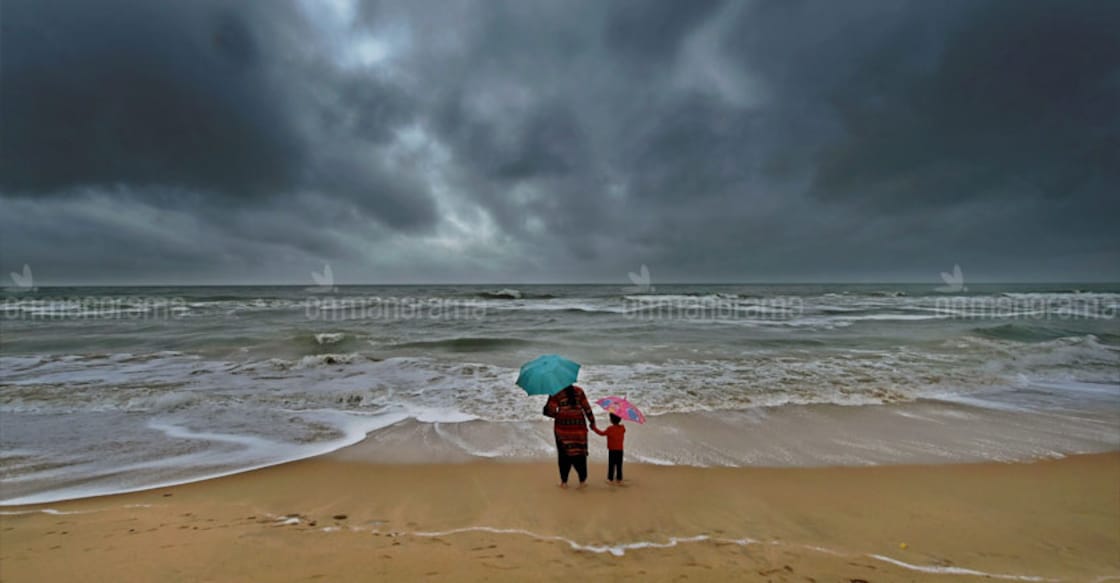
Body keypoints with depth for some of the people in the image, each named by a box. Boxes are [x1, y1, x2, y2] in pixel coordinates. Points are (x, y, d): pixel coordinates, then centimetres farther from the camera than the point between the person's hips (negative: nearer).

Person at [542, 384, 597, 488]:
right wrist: (592, 422, 10)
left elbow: (549, 411, -7)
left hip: (563, 426, -2)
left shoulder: (556, 393, -3)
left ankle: (564, 481, 13)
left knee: (564, 454, 9)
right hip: (578, 426, 2)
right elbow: (587, 408, 3)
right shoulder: (579, 391, 5)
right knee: (579, 452, 12)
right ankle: (583, 480, 15)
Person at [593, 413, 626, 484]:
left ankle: (610, 479, 5)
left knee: (611, 465, 2)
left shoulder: (610, 429, -15)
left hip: (612, 450, -5)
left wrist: (594, 428, 2)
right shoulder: (622, 428, 0)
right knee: (619, 465, 11)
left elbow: (602, 433, -7)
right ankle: (619, 479, 15)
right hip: (620, 450, 5)